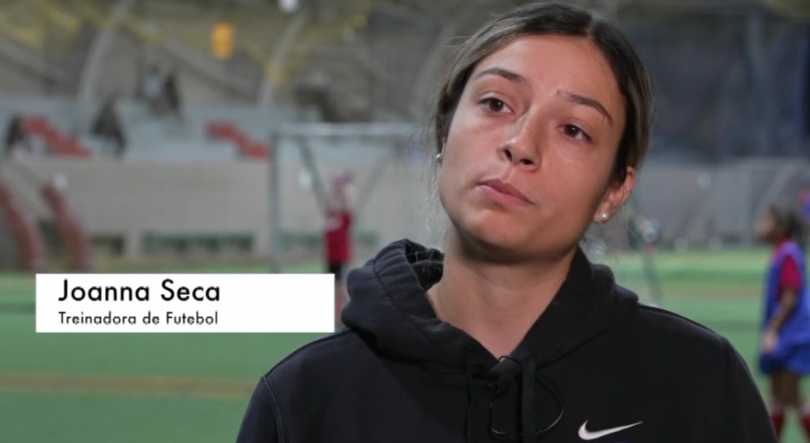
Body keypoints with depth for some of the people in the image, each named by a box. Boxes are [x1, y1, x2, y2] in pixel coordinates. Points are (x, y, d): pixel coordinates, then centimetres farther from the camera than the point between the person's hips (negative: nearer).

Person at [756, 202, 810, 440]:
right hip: (781, 337, 9)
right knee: (778, 396, 11)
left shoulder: (789, 254, -17)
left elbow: (791, 298, -21)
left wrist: (772, 331, -21)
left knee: (790, 396, -7)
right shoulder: (780, 253, 11)